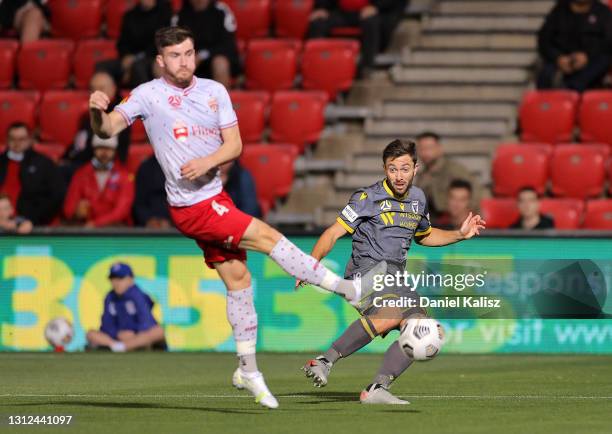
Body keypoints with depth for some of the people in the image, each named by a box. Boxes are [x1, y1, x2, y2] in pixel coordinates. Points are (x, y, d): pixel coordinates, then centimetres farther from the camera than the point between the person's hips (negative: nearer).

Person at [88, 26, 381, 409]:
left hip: (215, 197, 6)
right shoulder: (149, 94, -9)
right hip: (192, 208, -6)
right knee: (268, 236, -12)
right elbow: (108, 129, -18)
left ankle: (248, 370, 23)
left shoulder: (214, 91, 5)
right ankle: (347, 288, -2)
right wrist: (97, 111, -40)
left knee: (238, 279, 10)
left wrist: (207, 162, -18)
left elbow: (234, 145, 2)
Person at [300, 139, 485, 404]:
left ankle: (377, 390, -17)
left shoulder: (418, 199, 16)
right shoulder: (368, 198, -3)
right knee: (391, 315, -36)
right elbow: (334, 233, -6)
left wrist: (460, 234, 23)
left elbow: (424, 235, 36)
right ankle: (325, 362, -32)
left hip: (394, 280, 7)